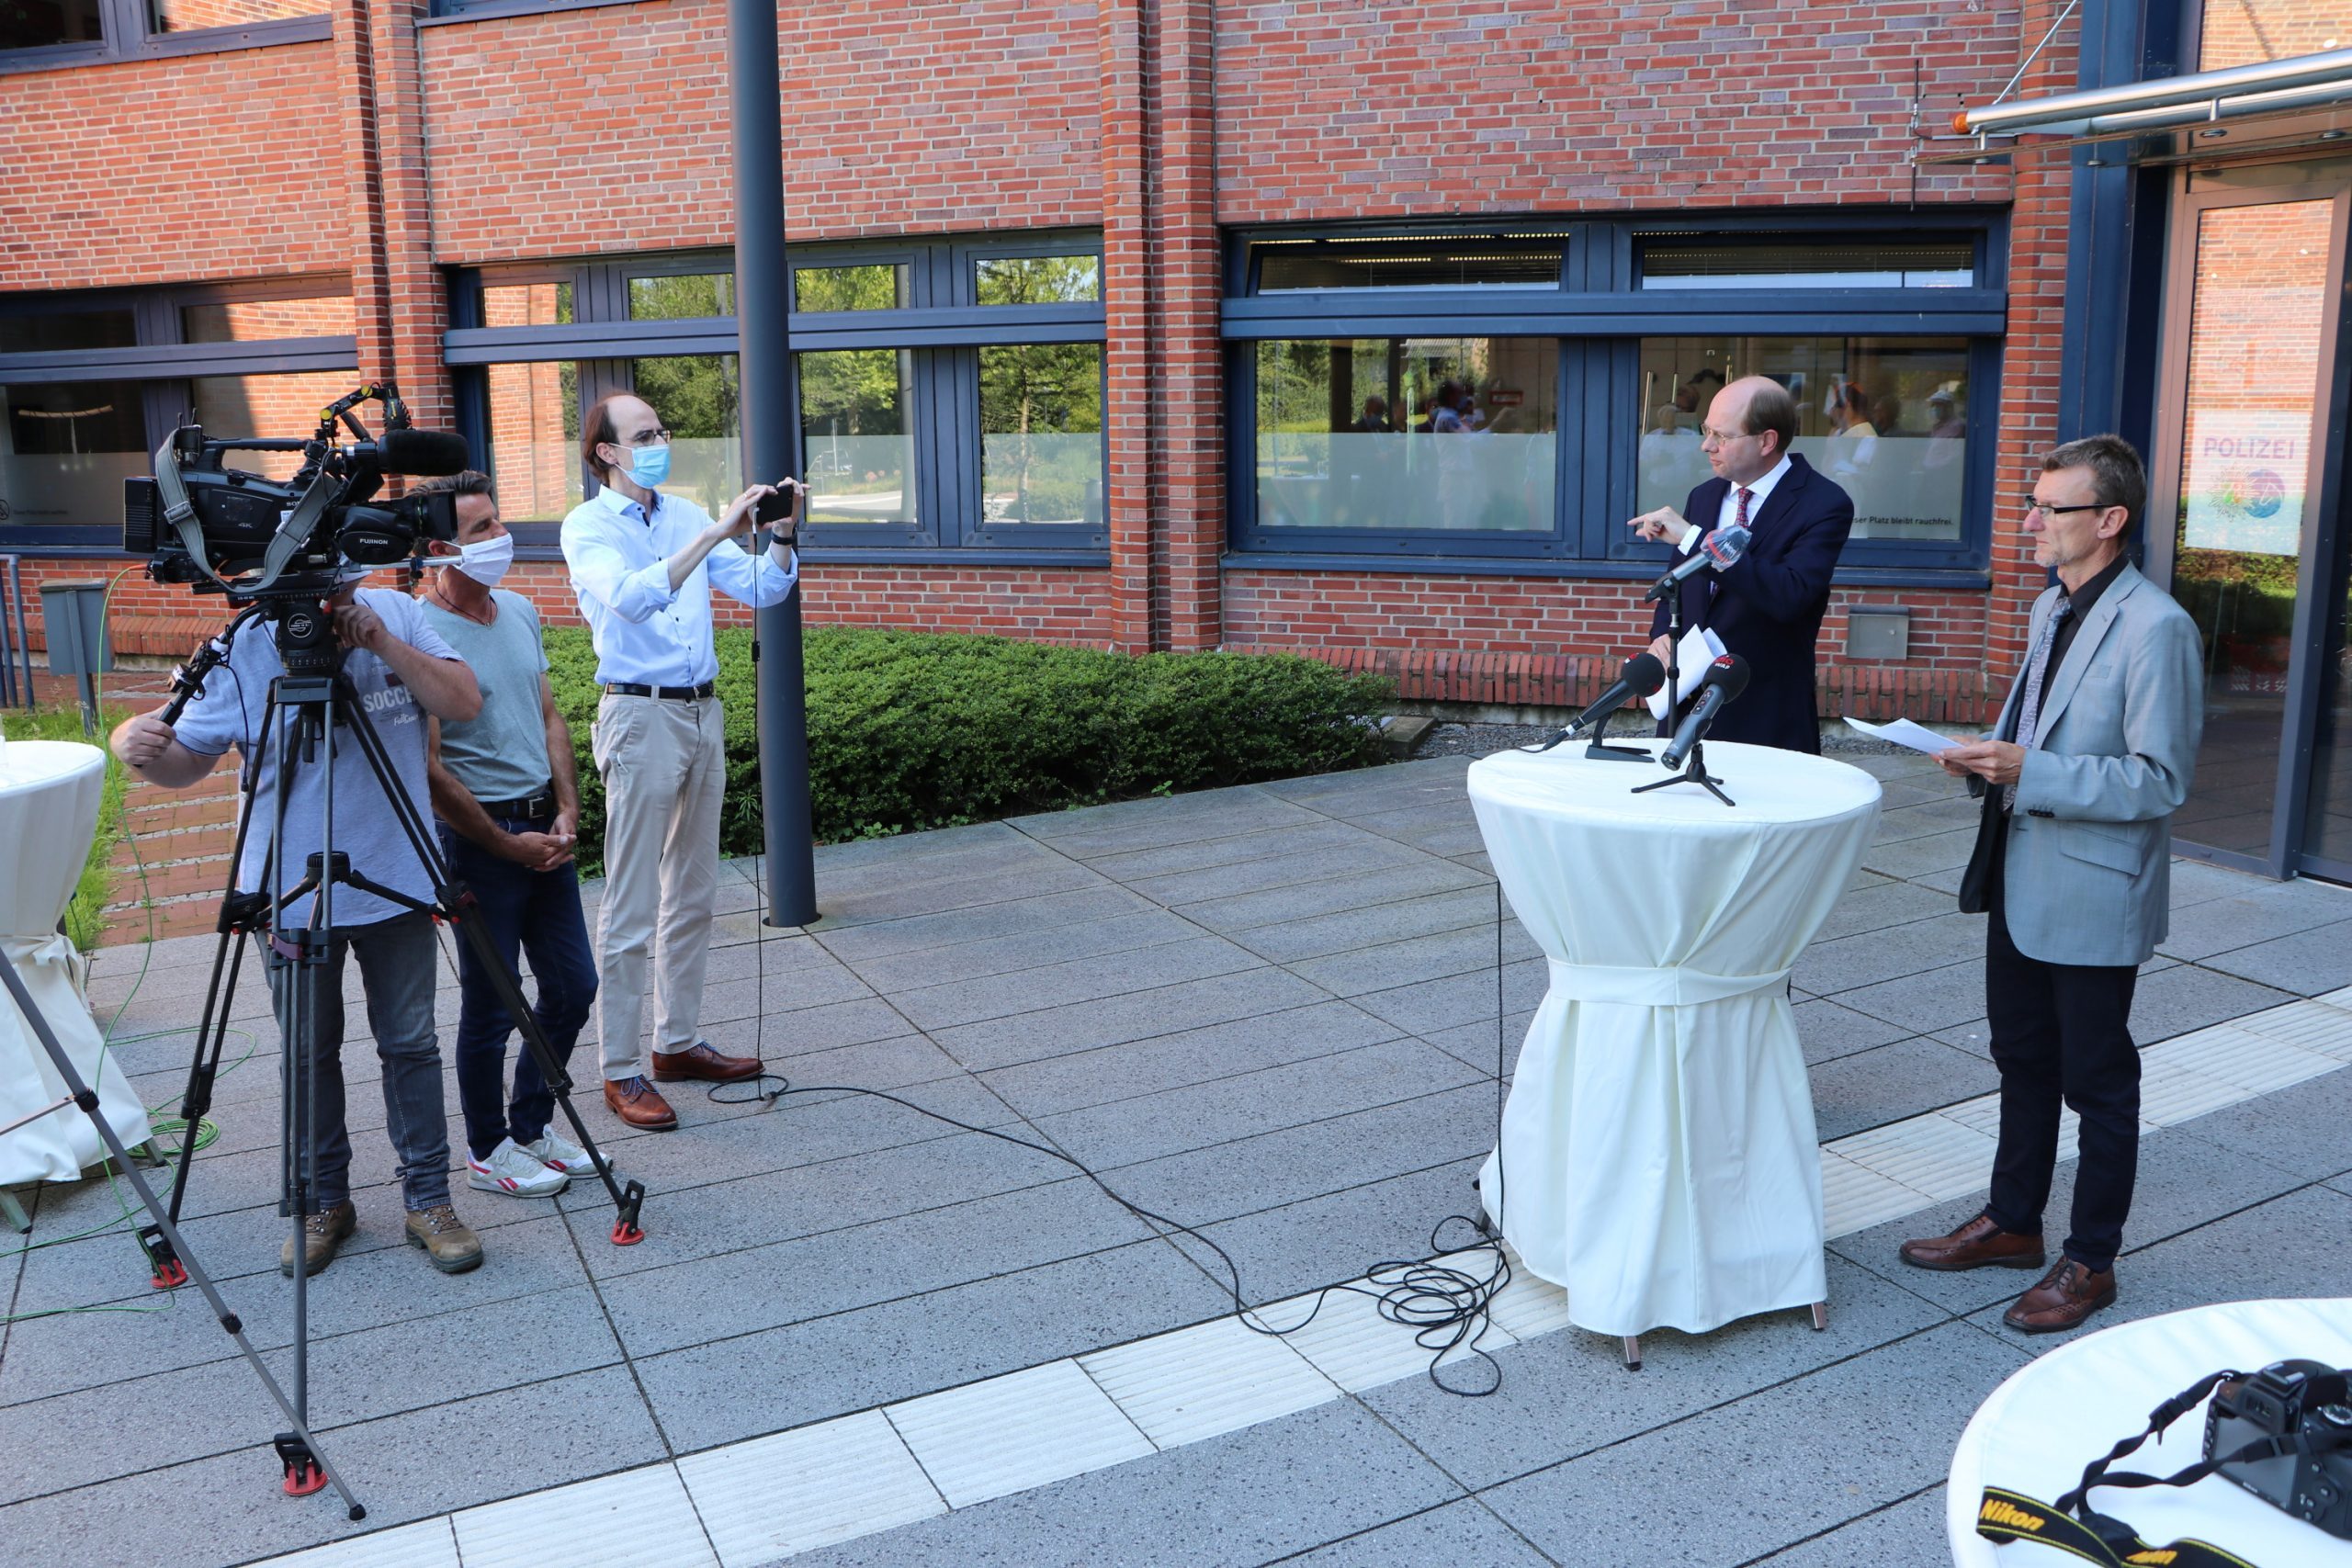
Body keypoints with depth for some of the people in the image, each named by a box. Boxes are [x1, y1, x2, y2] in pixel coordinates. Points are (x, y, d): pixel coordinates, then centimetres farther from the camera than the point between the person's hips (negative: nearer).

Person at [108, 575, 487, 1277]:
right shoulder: (242, 652, -9)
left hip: (397, 884, 1)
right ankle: (324, 1204, 28)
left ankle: (429, 1200, 20)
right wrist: (141, 748, -27)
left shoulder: (396, 615, -6)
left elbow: (464, 703, -13)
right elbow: (187, 761, -4)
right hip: (292, 895, 0)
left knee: (410, 1043, 9)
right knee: (309, 1053, 11)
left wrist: (386, 646, -26)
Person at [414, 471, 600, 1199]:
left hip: (546, 829, 7)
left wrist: (567, 810, 2)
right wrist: (508, 844, -12)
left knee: (572, 987, 13)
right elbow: (429, 770, -16)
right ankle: (488, 1152, 23)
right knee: (489, 1005, 5)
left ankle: (532, 1126, 31)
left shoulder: (519, 611, 8)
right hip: (477, 838, -7)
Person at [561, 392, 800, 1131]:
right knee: (629, 908, -4)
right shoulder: (588, 527, -6)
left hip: (703, 711, 7)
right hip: (640, 716, -7)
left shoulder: (686, 515, 11)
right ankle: (620, 1072, 3)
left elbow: (761, 589, 10)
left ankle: (677, 1042, 25)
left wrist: (781, 533, -8)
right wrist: (716, 533, -30)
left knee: (693, 894, 13)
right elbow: (630, 597, -26)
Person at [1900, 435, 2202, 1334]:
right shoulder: (2051, 610, 9)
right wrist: (1987, 760, -1)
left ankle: (2091, 1263, 23)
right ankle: (2012, 1223, 36)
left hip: (2093, 897, -8)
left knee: (2097, 1082, 7)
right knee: (2022, 1061, 20)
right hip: (2023, 883, 8)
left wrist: (2029, 772, -27)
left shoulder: (2155, 628, -19)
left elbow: (2161, 780, -21)